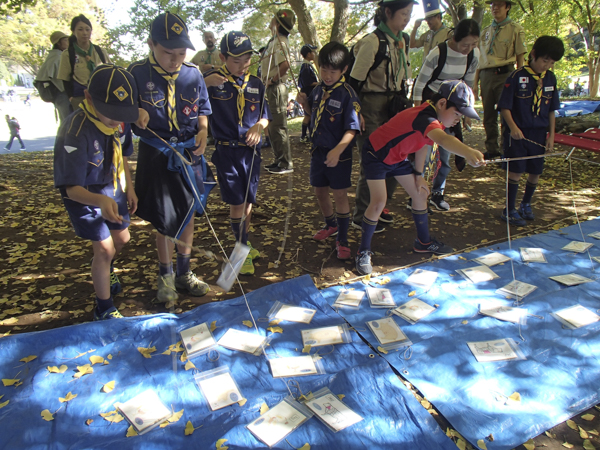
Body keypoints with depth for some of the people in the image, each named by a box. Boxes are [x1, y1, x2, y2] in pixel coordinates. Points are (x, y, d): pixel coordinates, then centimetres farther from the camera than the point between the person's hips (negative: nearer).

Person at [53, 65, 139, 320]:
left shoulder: (121, 122, -13)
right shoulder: (76, 132, -33)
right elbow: (71, 188, -34)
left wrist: (129, 189, 7)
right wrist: (100, 201, -52)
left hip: (113, 190, 7)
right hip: (83, 195, -6)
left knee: (122, 238, 19)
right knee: (104, 248, -8)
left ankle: (106, 270, 54)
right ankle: (104, 309, 12)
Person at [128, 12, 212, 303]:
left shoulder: (193, 74, 0)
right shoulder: (137, 74, -9)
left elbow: (203, 107, 12)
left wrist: (202, 131, -6)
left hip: (189, 153, 3)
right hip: (156, 156, -3)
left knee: (188, 214, 11)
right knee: (166, 220, 2)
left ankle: (184, 273, 29)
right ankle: (166, 276, 24)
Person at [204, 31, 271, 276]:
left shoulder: (256, 84, 8)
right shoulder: (212, 81, -4)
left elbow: (265, 115, 12)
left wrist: (258, 125, -8)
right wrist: (207, 81, -24)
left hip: (251, 150, 4)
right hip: (227, 151, -4)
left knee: (248, 201, 12)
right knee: (237, 203, -4)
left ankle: (246, 243, 31)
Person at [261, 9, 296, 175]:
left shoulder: (280, 42, -13)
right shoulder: (275, 40, 17)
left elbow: (285, 64, -29)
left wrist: (272, 80, -19)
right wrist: (269, 81, 10)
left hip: (276, 87, -10)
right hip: (272, 88, 10)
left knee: (278, 127, -8)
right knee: (273, 127, 14)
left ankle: (286, 164, -2)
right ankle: (279, 160, 23)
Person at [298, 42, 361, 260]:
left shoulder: (347, 94, -15)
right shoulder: (318, 90, 4)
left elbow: (352, 129, -21)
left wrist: (338, 150, -33)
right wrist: (304, 102, 5)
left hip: (338, 154, -6)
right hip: (318, 150, 7)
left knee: (340, 194, 1)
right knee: (320, 191, 17)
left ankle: (342, 240, 14)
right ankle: (331, 225, 42)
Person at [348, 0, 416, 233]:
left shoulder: (403, 41, 10)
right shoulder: (372, 42, -14)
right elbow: (354, 80, -15)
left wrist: (403, 104, 17)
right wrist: (356, 115, -18)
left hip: (392, 108, 8)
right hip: (371, 109, -8)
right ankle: (361, 216, 11)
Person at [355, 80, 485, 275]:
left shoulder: (432, 118, -5)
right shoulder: (424, 118, -36)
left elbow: (423, 144, 10)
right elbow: (443, 139, -57)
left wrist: (418, 175, 9)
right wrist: (468, 152, -74)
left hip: (397, 157, 10)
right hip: (375, 154, -10)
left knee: (420, 194, 10)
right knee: (378, 202, -19)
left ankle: (423, 242, 28)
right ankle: (363, 252, -1)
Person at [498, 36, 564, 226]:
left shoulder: (550, 78, 6)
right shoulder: (517, 76, -10)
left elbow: (551, 110, 11)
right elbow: (505, 107, -10)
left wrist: (551, 135, 8)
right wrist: (513, 127, -24)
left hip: (539, 134, 5)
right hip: (518, 133, -5)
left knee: (535, 173, 11)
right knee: (516, 172, -5)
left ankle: (525, 205, 32)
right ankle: (509, 211, 9)